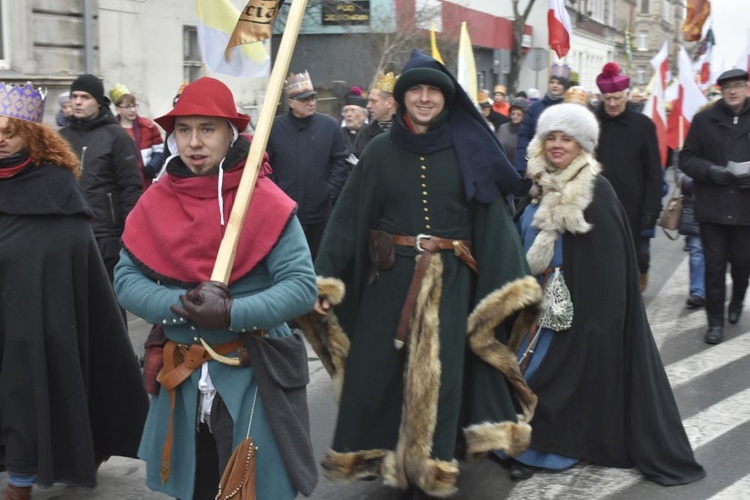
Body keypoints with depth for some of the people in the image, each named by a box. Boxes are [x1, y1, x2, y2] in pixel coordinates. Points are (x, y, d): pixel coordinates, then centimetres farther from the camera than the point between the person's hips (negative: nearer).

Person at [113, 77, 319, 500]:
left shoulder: (265, 201, -11)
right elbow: (126, 279, 0)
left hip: (253, 378, -3)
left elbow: (302, 285, -15)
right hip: (182, 380, 4)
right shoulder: (156, 202, 1)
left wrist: (230, 313, -28)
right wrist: (181, 304, -19)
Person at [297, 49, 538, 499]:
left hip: (449, 282, 0)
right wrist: (324, 280, -8)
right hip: (390, 278, 1)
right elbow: (349, 216, 0)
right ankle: (373, 458, 24)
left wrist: (516, 286, -10)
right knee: (376, 373, 4)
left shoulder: (467, 152, 1)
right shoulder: (381, 151, 3)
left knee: (437, 377, 2)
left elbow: (494, 217, -2)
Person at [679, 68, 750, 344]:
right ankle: (716, 321, 13)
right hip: (712, 205, -1)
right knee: (714, 265, 2)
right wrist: (711, 171, -14)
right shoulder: (704, 120, 3)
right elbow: (686, 158, 2)